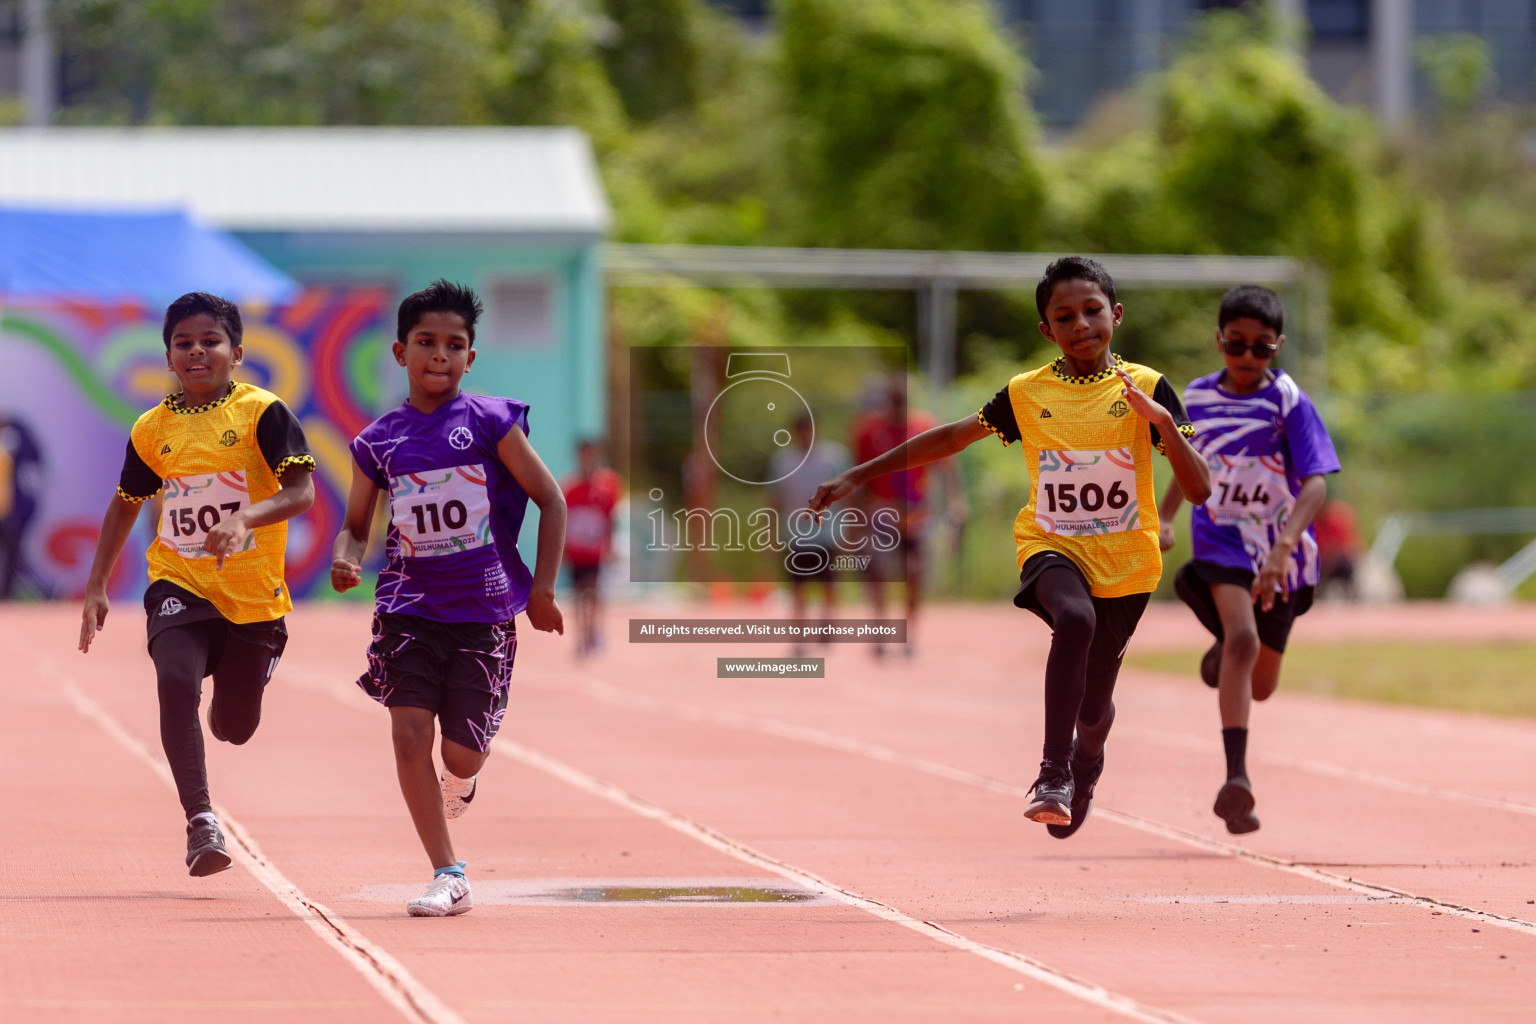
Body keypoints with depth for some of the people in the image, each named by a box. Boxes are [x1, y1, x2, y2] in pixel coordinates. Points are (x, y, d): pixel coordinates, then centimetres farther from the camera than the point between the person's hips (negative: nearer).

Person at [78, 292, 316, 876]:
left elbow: (300, 493, -15)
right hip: (180, 585, 1)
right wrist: (97, 586, 15)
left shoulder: (261, 413, -7)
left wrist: (244, 519, -33)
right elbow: (126, 503, 18)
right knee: (176, 682, -27)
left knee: (236, 729, 9)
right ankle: (201, 822, -26)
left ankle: (220, 710, 49)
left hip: (253, 595, -1)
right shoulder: (153, 428, 4)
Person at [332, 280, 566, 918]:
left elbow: (550, 501, 0)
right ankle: (448, 877, -7)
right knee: (409, 732, -14)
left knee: (462, 753, -1)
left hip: (484, 606, -2)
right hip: (409, 603, 2)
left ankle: (460, 781, 39)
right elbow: (356, 525, 13)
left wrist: (542, 588, -4)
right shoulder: (379, 441, 3)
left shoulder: (489, 422, -4)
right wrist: (346, 558, -10)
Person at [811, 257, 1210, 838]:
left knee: (1093, 708, 6)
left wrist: (1165, 424, -28)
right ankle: (1053, 775, -32)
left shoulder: (1146, 390, -7)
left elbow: (1199, 490, -12)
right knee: (1075, 618, -36)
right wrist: (858, 476, 6)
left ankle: (1086, 766, 46)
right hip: (1051, 546, 0)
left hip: (1124, 562, 0)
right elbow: (948, 439, 8)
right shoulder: (1026, 394, -1)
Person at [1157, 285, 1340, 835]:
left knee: (1260, 686, 12)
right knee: (1243, 638, -29)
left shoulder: (1288, 402, -14)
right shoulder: (1196, 397, -1)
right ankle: (1237, 778, -33)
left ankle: (1225, 651, 50)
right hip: (1220, 542, 0)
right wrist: (1163, 517, 11)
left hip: (1280, 556, 0)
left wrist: (1282, 550, -36)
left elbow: (1316, 483, -23)